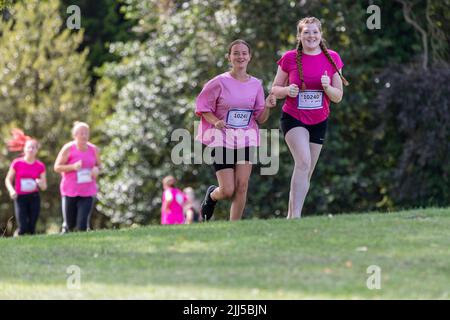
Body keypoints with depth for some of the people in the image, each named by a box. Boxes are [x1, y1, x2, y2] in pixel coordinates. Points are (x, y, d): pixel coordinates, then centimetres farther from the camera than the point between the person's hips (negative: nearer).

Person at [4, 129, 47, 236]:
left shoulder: (40, 166, 2)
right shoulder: (17, 163, -3)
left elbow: (44, 187, 6)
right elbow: (8, 180, 5)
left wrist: (40, 183, -17)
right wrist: (11, 190, -14)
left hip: (34, 198, 2)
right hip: (20, 198, -2)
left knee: (31, 228, 1)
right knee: (22, 228, -11)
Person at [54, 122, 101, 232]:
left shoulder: (94, 149, 3)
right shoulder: (68, 149, -6)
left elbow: (98, 165, 18)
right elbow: (57, 167, -3)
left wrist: (97, 169, -7)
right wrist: (73, 167, -20)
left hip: (87, 193, 1)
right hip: (70, 192, -1)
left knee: (83, 225, -12)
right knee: (70, 224, 6)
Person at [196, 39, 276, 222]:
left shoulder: (256, 85, 6)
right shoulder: (220, 82, -5)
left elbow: (260, 119, 8)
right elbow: (202, 107, -1)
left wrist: (267, 107, -12)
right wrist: (215, 122, -18)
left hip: (246, 139, 3)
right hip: (222, 139, -3)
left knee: (242, 186, -9)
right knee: (228, 190, -7)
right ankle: (211, 195, 29)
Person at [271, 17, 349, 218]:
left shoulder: (331, 58, 1)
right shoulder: (289, 58, -4)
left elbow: (338, 97, 4)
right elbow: (275, 89, 4)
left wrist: (327, 87, -17)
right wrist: (287, 90, -18)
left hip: (319, 122, 4)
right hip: (293, 118, -4)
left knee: (306, 174, 5)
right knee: (303, 162, -25)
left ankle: (290, 218, 15)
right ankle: (296, 215, -28)